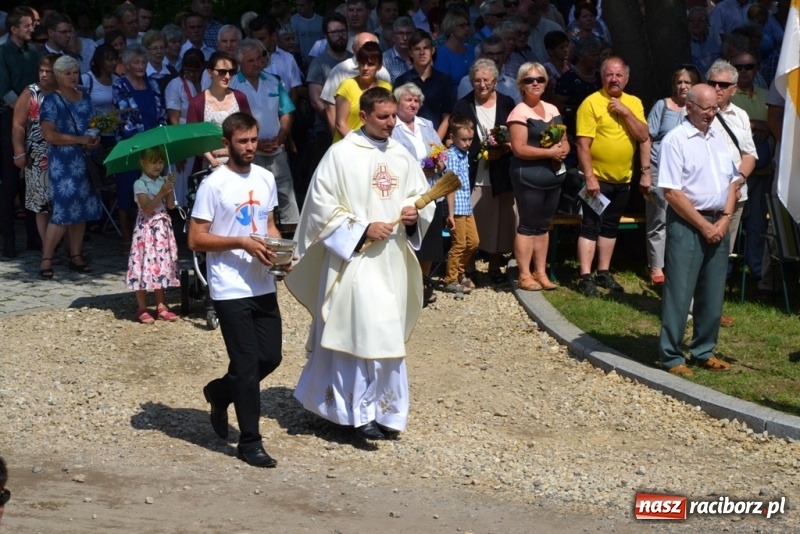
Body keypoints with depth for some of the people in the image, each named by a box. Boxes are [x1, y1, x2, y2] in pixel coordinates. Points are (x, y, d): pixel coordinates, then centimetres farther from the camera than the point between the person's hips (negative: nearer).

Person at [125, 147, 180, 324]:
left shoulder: (163, 181, 8)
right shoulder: (140, 184, -9)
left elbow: (171, 206, 1)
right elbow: (146, 208, -19)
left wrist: (170, 188, -12)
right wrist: (161, 192, -26)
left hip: (163, 228, 6)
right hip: (147, 228, -6)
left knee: (161, 265, 9)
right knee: (144, 265, -5)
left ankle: (160, 306, 16)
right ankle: (142, 309, 2)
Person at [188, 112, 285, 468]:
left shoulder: (266, 179, 9)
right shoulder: (214, 185, -10)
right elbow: (196, 239, -11)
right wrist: (241, 243, -21)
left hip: (263, 287, 6)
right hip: (231, 290, -6)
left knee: (270, 357, 10)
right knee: (247, 365, -3)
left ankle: (220, 392, 36)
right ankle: (250, 443, 8)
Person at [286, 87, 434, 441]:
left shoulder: (401, 156, 8)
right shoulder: (341, 154, -8)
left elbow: (422, 195, 17)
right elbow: (322, 205, -9)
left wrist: (415, 212, -5)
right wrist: (362, 229, -16)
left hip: (393, 258, 6)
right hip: (354, 257, -6)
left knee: (388, 335, 10)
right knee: (362, 331, -10)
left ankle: (383, 408, 22)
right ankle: (361, 411, -4)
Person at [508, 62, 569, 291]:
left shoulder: (552, 109, 13)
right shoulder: (520, 112, -9)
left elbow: (564, 141, 18)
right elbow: (519, 148, -17)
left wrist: (563, 150, -6)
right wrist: (549, 152, -16)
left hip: (554, 175, 7)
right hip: (529, 176, -7)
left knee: (544, 225, 12)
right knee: (528, 225, -3)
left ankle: (541, 272, 19)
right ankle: (524, 275, 3)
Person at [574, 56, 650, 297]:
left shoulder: (634, 103, 6)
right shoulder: (591, 103, -11)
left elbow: (644, 138, 1)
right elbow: (583, 144, -15)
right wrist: (589, 177, -19)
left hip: (623, 179, 6)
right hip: (597, 178, -5)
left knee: (610, 227, 14)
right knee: (591, 226, -4)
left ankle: (604, 273, 23)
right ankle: (585, 278, -4)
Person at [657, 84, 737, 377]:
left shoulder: (719, 137, 12)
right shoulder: (675, 140, -9)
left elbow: (732, 181, 14)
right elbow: (671, 192, -14)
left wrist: (725, 219, -1)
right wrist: (704, 226, -13)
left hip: (719, 224, 6)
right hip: (687, 224, -6)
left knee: (713, 294, 10)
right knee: (679, 293, -4)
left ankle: (704, 352, 22)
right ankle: (671, 357, 4)